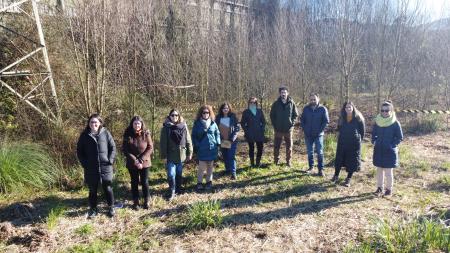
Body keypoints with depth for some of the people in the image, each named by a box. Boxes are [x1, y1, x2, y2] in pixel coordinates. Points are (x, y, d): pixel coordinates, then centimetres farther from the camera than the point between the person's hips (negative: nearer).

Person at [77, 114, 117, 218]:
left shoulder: (105, 133, 0)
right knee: (92, 190, 12)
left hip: (105, 167, -1)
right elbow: (79, 151, 6)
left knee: (108, 188, 8)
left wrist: (110, 160, -7)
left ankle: (111, 207, 23)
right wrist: (84, 163, -3)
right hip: (90, 168, 1)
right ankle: (93, 209, 27)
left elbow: (113, 147, 2)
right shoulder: (84, 135, 2)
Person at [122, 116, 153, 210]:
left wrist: (141, 160, -16)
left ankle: (146, 202, 21)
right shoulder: (128, 134, -7)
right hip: (132, 163, 1)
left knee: (145, 182, 7)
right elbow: (125, 149, -8)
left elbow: (150, 148, -7)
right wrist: (135, 161, -16)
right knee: (134, 183, 11)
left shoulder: (146, 133, -7)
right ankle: (135, 202, 23)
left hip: (145, 163, 0)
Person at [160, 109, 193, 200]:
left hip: (181, 155, 3)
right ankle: (172, 192, 10)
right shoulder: (166, 127, -6)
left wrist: (189, 153, 4)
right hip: (170, 156, -2)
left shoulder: (183, 126, 0)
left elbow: (188, 140, 4)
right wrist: (163, 156, -9)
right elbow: (163, 143, -6)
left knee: (179, 174, 16)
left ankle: (178, 189, 33)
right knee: (171, 174, -4)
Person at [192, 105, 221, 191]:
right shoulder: (197, 124, -2)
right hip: (201, 149, -2)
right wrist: (196, 146, -4)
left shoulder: (213, 123, 2)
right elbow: (194, 136, 2)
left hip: (212, 148, 3)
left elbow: (217, 133, 10)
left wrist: (218, 144, 2)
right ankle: (199, 183, 12)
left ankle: (209, 181, 26)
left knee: (210, 166, 13)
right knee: (202, 167, -4)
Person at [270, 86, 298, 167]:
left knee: (289, 146, 6)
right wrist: (275, 125, -2)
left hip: (288, 129, 0)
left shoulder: (291, 103, 0)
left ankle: (288, 161, 19)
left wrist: (292, 124, -6)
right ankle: (276, 160, 20)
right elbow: (272, 115, 5)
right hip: (278, 129, 0)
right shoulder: (276, 104, 1)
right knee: (276, 146, 6)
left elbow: (295, 115, 5)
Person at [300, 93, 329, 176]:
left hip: (318, 135, -3)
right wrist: (304, 129, -1)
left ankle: (321, 169, 7)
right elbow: (302, 120, 9)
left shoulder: (323, 109, -5)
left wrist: (320, 130, -11)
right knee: (309, 152, 12)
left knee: (319, 152, -1)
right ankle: (311, 167, 24)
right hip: (308, 135, 3)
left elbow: (326, 121, -5)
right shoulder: (306, 109, 3)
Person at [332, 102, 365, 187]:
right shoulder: (342, 118, 2)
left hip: (354, 143, -3)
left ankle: (348, 179, 15)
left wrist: (358, 139, 5)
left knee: (352, 161, 3)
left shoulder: (358, 118, -8)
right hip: (342, 142, 3)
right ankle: (336, 176, 25)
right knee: (339, 159, 9)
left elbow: (362, 131, 0)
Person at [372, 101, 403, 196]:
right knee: (379, 170, 13)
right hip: (378, 150, 4)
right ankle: (379, 187, 25)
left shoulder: (395, 123, -10)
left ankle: (389, 189, 17)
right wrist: (374, 142, 0)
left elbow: (400, 137, -5)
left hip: (390, 151, -4)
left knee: (388, 171, 2)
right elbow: (373, 134, 14)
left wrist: (392, 145, -13)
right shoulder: (377, 122, 1)